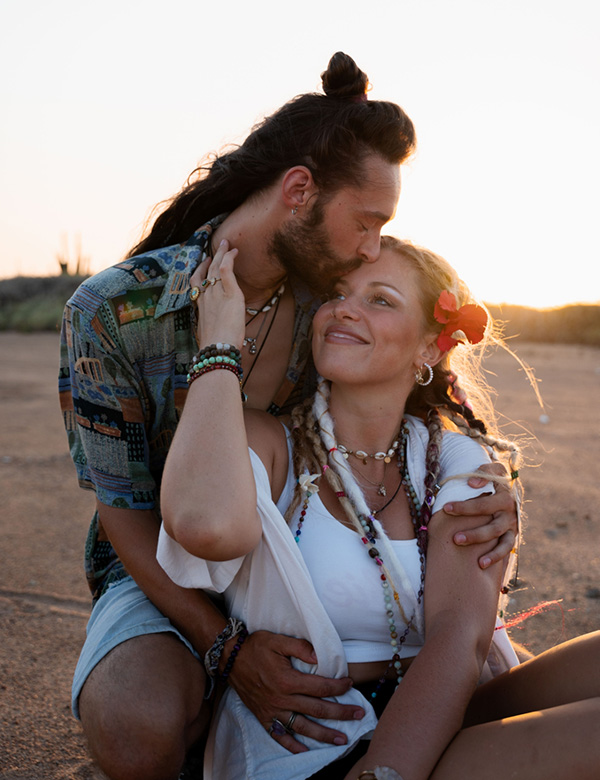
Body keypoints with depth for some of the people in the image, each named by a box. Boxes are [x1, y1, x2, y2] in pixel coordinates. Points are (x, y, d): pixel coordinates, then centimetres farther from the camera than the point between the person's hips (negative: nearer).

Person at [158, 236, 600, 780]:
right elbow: (207, 525, -31)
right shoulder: (268, 443, -5)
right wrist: (221, 345, -18)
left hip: (433, 732, 5)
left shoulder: (462, 466, 2)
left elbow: (459, 641, -13)